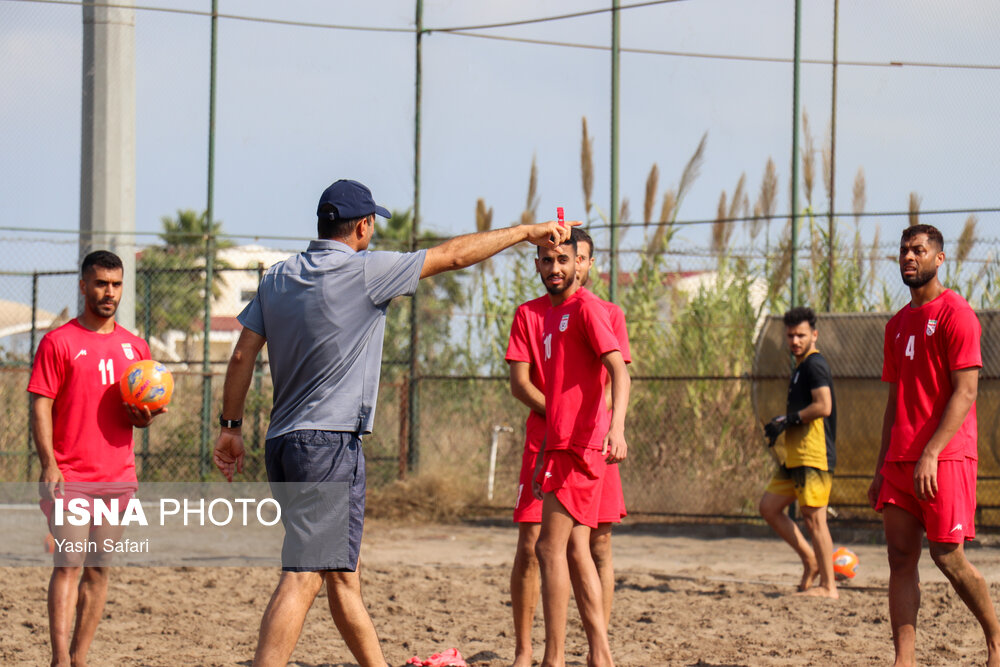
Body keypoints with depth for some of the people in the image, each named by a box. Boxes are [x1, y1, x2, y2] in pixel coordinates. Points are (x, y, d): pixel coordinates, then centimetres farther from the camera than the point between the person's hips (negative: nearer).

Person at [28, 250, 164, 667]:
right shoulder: (59, 342, 0)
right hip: (69, 477, -5)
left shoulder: (134, 347, 14)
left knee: (98, 570, 5)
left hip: (118, 477, 5)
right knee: (69, 566, -12)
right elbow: (41, 408, -4)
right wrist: (49, 465, -14)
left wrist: (144, 415, -3)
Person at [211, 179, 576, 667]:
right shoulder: (363, 271, -8)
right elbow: (453, 255, -2)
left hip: (283, 443, 8)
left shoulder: (278, 277, 12)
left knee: (342, 572, 15)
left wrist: (231, 427, 18)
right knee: (304, 576, -14)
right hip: (329, 441, -8)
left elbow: (242, 356, 11)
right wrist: (527, 232, 8)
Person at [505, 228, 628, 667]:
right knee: (530, 546, -5)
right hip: (543, 442, -1)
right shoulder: (529, 314, 7)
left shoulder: (609, 315, 10)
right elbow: (519, 383, 0)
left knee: (599, 545, -1)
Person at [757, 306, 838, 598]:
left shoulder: (815, 365, -10)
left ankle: (828, 586, -4)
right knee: (769, 507, 11)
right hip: (796, 456, 11)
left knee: (813, 517, -8)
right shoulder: (800, 367, 21)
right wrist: (780, 421, 11)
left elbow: (823, 407, -22)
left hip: (814, 456, -11)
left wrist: (789, 420, -14)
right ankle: (810, 560, 17)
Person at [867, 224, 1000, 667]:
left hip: (945, 459, -7)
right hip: (900, 461, 7)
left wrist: (931, 453, -22)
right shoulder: (898, 325, 18)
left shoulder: (955, 314, -7)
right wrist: (882, 471, 17)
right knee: (901, 559, 0)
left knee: (948, 557, -6)